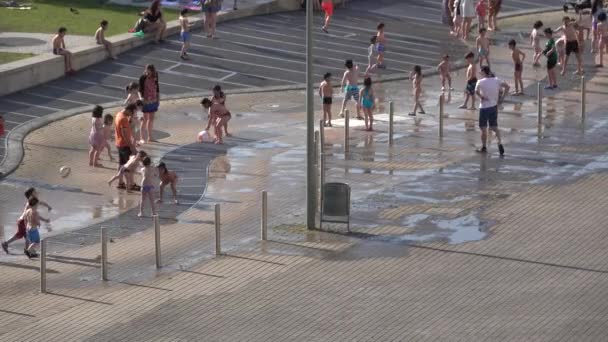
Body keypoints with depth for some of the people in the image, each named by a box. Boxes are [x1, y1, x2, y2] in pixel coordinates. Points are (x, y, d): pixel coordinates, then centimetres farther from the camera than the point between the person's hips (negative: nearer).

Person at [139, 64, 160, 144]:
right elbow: (140, 90, -12)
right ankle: (142, 138, 2)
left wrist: (158, 99, 11)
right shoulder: (142, 78, -15)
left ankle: (149, 137, 24)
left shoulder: (155, 77, -1)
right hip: (146, 101, -5)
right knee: (145, 119, -3)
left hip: (153, 101, 5)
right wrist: (141, 97, -26)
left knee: (151, 118, 13)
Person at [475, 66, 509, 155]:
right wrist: (502, 97, 3)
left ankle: (483, 147, 16)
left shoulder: (481, 82, -12)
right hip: (494, 106, 5)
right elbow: (507, 86, 1)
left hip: (484, 107, -5)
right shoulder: (496, 80, 2)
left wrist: (482, 97, -14)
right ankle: (500, 144, -6)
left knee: (483, 128, 7)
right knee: (494, 127, 12)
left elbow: (476, 91, -30)